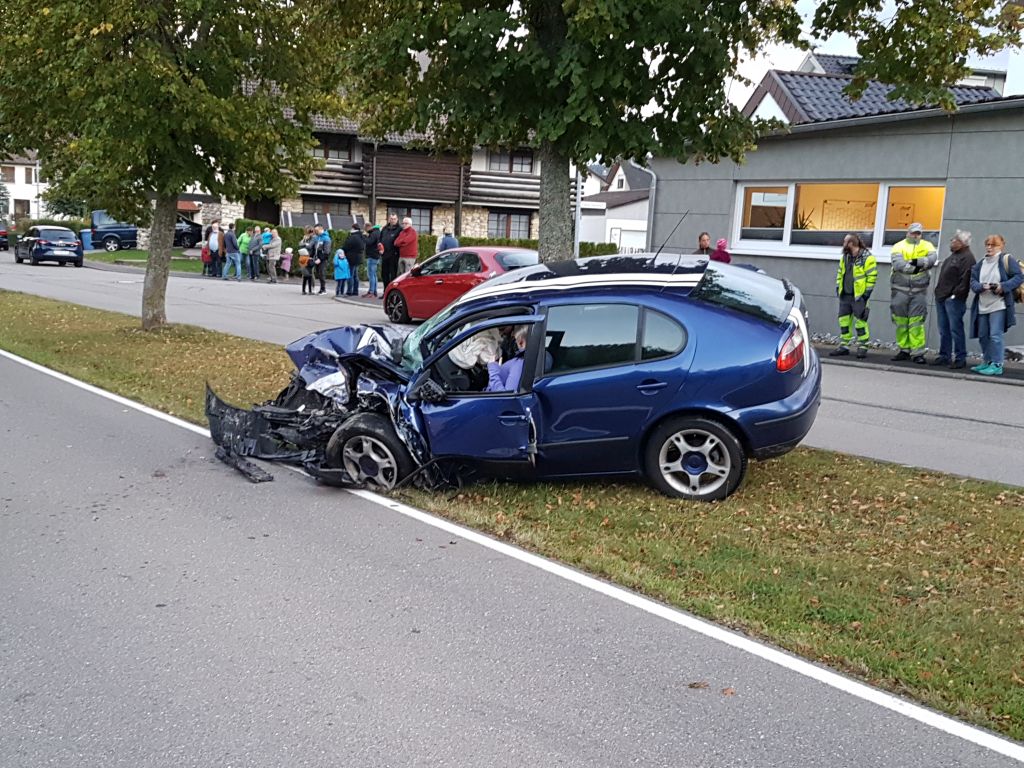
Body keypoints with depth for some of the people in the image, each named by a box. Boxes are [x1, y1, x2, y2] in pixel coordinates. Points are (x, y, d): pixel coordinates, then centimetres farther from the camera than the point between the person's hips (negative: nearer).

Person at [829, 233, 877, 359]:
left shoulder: (867, 258, -9)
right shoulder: (845, 257, 12)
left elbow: (872, 276, -10)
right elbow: (840, 273, 22)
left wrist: (867, 292, -12)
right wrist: (838, 287, 13)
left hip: (859, 296, -7)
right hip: (845, 295, 7)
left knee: (860, 322, -5)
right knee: (844, 320, 9)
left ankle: (862, 347, 2)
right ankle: (844, 346, 16)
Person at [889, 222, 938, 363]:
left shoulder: (927, 246, 9)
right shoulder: (899, 246, 4)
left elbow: (932, 258, -11)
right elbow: (897, 264, -13)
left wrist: (917, 262, -21)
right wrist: (915, 267, -15)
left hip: (919, 291, 0)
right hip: (900, 290, 1)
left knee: (917, 323, -5)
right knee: (901, 322, 5)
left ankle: (917, 352, -3)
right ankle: (904, 350, 16)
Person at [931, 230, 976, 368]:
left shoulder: (967, 258, -12)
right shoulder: (953, 255, 19)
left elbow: (965, 279, -20)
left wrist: (956, 294, -20)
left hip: (954, 299, -10)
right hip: (941, 297, 10)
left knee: (955, 329, -6)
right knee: (944, 330, 13)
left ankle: (960, 358, -1)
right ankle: (944, 356, 20)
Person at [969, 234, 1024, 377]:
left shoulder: (1006, 260, -3)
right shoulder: (980, 264, 15)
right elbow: (973, 282, 8)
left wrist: (1003, 286, -19)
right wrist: (982, 286, -13)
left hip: (999, 305, -7)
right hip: (982, 306, 7)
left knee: (995, 335, -11)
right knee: (983, 336, 12)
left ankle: (997, 365, -5)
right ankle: (987, 362, 25)